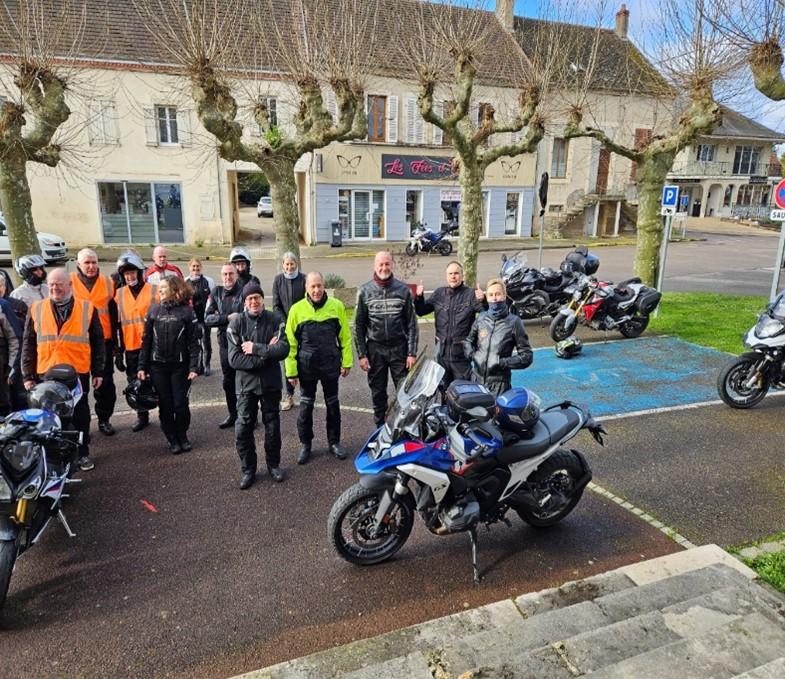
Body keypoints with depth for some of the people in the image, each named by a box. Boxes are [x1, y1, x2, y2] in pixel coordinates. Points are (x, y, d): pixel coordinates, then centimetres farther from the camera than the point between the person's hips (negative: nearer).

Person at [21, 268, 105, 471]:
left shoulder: (87, 308, 1)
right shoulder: (36, 309, 5)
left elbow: (97, 342, 4)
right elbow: (28, 345, 8)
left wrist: (98, 371, 2)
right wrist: (28, 375, 4)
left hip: (78, 374, -1)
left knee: (80, 416, 10)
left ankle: (82, 453, 23)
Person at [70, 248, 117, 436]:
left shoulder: (107, 282, 4)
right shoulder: (69, 282, -1)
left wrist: (114, 339, 7)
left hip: (104, 340, 1)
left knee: (105, 382, 7)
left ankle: (104, 419, 20)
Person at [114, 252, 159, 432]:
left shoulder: (154, 291, -3)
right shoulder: (119, 294, 7)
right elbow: (117, 325, 9)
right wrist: (118, 351, 6)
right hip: (131, 348, 3)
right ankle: (142, 416, 24)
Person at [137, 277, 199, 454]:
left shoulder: (186, 311, -4)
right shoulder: (153, 310, 4)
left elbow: (193, 342, -4)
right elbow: (146, 340, 5)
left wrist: (193, 367, -10)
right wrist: (142, 366, 2)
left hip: (179, 366, -2)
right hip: (158, 366, 2)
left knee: (181, 404, 1)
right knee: (165, 405, 7)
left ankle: (182, 436, 22)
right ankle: (172, 439, 21)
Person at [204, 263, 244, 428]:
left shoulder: (244, 292, -10)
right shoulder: (216, 292, 4)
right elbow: (207, 318, -4)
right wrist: (228, 318, -17)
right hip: (225, 343, 5)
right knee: (228, 382, 16)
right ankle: (233, 414, 32)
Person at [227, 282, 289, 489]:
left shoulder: (275, 320, -4)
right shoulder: (236, 323, -7)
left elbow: (283, 349, -16)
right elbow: (234, 359, -15)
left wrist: (256, 349, -21)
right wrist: (267, 353, -18)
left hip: (271, 383, 1)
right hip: (246, 383, -1)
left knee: (272, 426, 14)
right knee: (243, 429, 2)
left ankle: (274, 465, 33)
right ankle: (248, 469, 21)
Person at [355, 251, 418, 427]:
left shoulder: (403, 290, 0)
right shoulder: (364, 292, 1)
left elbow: (411, 323, 1)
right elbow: (359, 326, 3)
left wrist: (412, 353, -5)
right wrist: (362, 354, -2)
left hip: (399, 348, -1)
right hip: (375, 349, 1)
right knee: (378, 392, 10)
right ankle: (380, 428, 22)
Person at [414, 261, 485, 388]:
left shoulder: (471, 294, -8)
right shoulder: (439, 293, 5)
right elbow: (421, 311, 10)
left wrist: (482, 300, -37)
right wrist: (419, 297, -8)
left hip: (462, 351, -4)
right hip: (442, 349, 4)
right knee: (442, 387, 18)